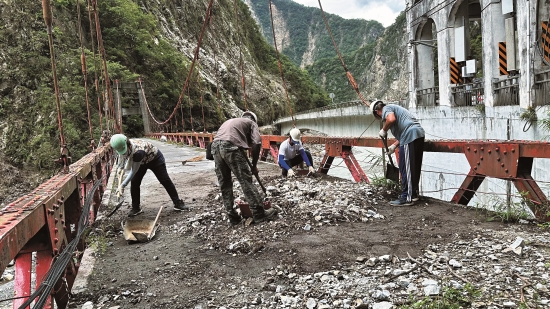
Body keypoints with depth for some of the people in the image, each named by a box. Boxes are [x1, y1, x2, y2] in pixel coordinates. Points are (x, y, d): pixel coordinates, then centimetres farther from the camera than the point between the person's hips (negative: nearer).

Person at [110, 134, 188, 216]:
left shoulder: (138, 151, -45)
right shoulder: (122, 147, -23)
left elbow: (134, 171, -36)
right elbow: (121, 155, 7)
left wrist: (123, 185, -34)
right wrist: (120, 167, 1)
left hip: (155, 158, -6)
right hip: (141, 162, 7)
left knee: (165, 180, -6)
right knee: (134, 182, -5)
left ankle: (178, 203, 3)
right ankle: (136, 208, 6)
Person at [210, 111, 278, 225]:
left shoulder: (230, 121, 38)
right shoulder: (251, 123, 20)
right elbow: (257, 143, 2)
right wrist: (254, 165, 9)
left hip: (215, 146, 6)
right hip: (230, 146, -6)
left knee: (224, 184, 13)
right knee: (246, 181, 0)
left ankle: (232, 216, 17)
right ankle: (259, 213, 6)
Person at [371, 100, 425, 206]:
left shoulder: (386, 108, 3)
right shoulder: (395, 108, 31)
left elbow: (391, 119, -21)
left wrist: (384, 130, -5)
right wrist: (394, 145, 28)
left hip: (410, 136, -10)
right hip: (419, 134, 10)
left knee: (405, 169, -5)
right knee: (414, 167, 16)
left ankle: (407, 198, -2)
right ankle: (413, 193, 26)